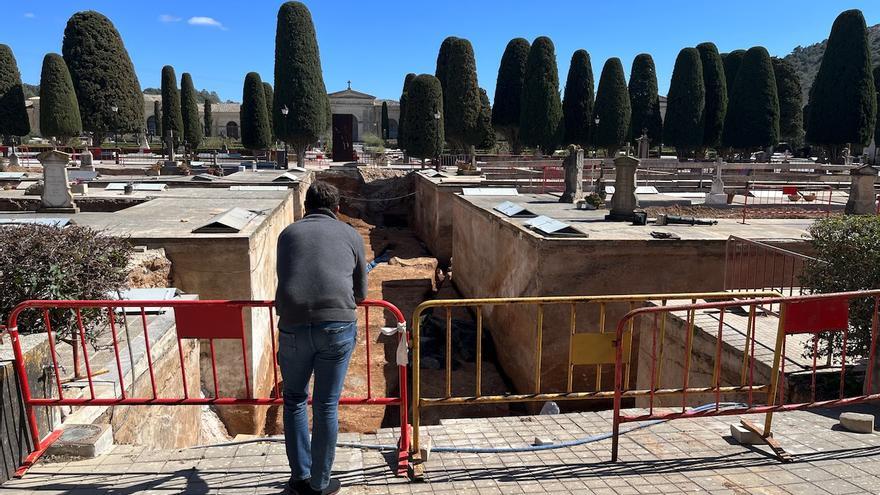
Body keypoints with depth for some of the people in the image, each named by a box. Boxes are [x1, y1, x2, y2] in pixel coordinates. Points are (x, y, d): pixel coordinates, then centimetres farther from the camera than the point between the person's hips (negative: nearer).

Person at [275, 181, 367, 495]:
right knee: (326, 406, 12)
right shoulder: (351, 235, 15)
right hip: (338, 326, -1)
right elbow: (361, 292, 23)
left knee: (295, 400, 22)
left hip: (293, 325, 1)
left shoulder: (288, 233, 19)